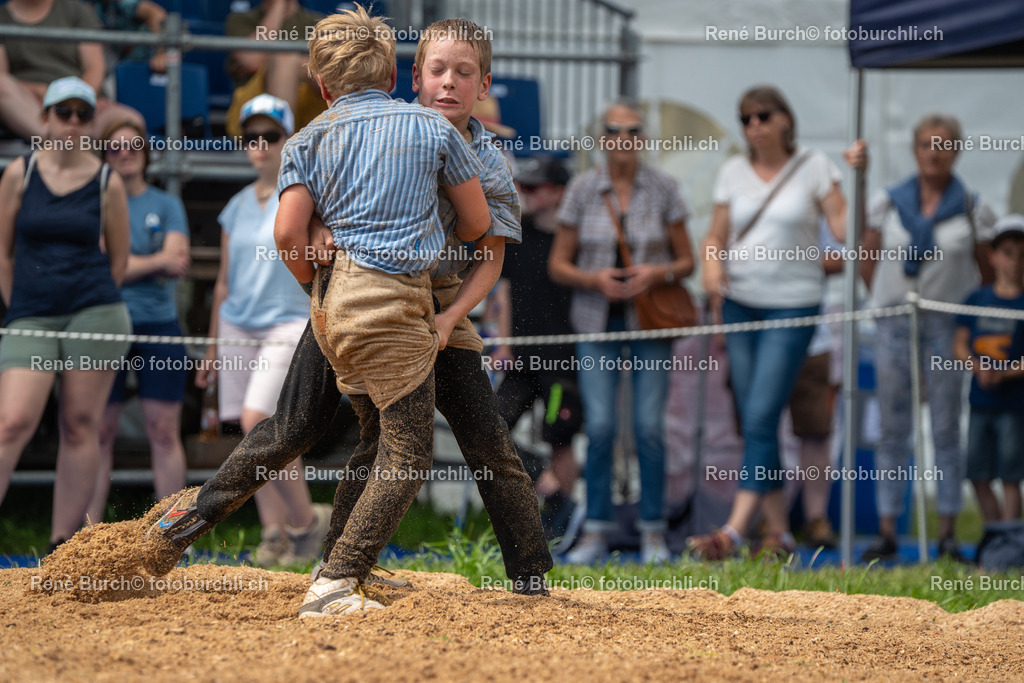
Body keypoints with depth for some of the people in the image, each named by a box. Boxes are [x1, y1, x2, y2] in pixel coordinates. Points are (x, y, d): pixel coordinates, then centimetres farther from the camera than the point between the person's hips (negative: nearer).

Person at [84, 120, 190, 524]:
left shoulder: (167, 205, 11)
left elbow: (179, 263, -2)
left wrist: (128, 264, -9)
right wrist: (157, 261, -5)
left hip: (159, 323, 1)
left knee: (164, 432, -1)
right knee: (99, 433, -3)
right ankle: (89, 532, 0)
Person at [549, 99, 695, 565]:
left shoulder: (663, 189, 1)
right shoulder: (582, 189, 2)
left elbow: (686, 261, 5)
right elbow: (558, 265, 5)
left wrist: (658, 273, -15)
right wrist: (594, 279, -14)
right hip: (598, 320, 0)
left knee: (649, 425, -6)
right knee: (599, 426, -6)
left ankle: (654, 532, 4)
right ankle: (596, 532, 2)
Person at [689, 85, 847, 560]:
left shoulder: (813, 167, 0)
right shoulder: (734, 171, 10)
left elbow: (844, 230, -6)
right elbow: (717, 236, 11)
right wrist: (711, 266, -10)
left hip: (792, 306, -4)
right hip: (739, 302, 4)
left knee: (761, 418, -13)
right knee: (753, 422, 5)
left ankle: (733, 531, -18)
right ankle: (778, 531, 14)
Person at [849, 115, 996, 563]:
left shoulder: (973, 210, 2)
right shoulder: (887, 202, 4)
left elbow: (987, 274, 6)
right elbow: (868, 261, 10)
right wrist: (888, 302, 2)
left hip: (947, 325, -1)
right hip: (894, 324, 1)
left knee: (946, 431, 1)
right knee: (892, 430, 2)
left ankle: (947, 534, 5)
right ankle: (887, 531, 5)